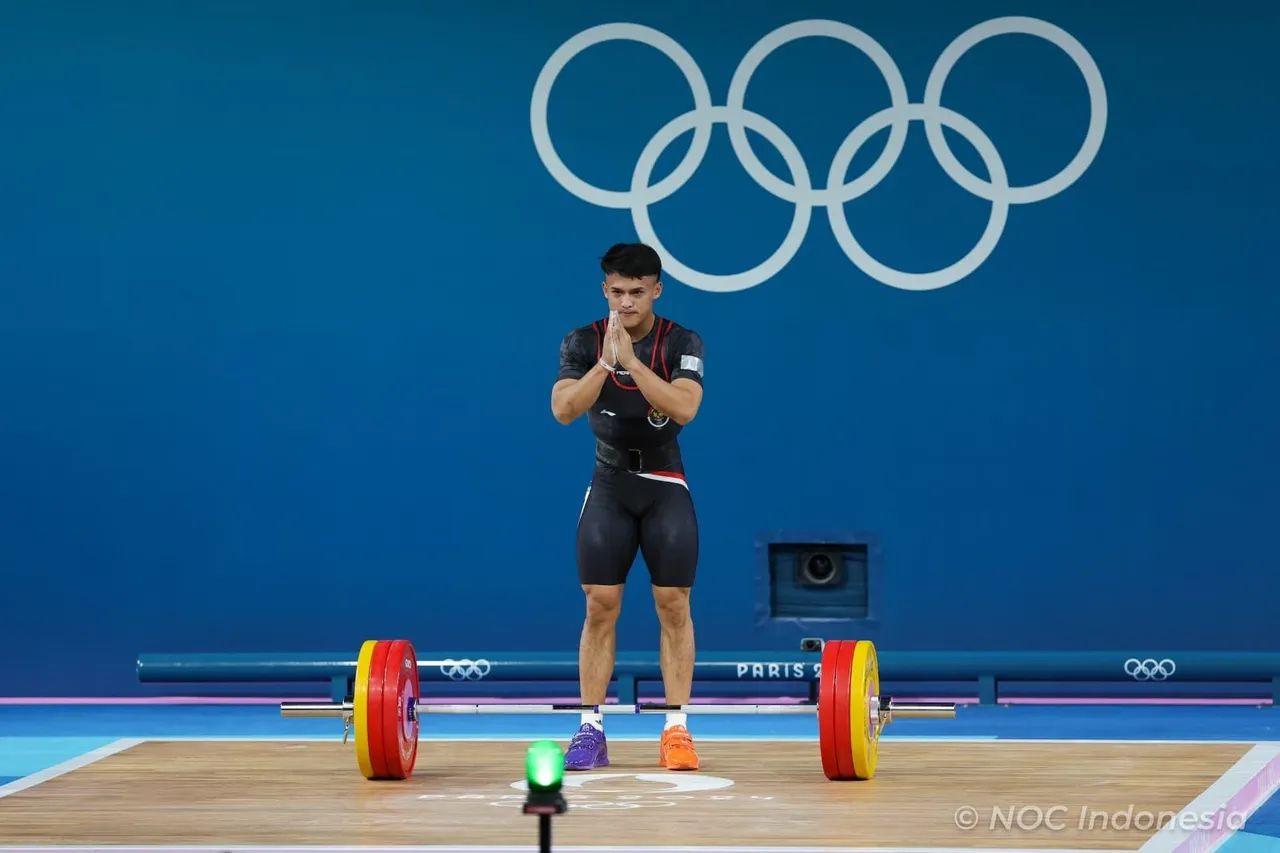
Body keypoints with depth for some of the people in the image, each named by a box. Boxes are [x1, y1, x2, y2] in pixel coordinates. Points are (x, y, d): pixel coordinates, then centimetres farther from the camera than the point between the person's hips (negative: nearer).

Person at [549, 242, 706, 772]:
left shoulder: (682, 343, -11)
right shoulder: (581, 343, -6)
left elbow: (684, 409, -27)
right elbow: (563, 410, -21)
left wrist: (630, 359, -34)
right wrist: (605, 362, -34)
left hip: (666, 489, -1)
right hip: (609, 489, 1)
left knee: (673, 606, -3)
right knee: (600, 607, -3)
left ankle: (676, 731, 1)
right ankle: (591, 730, 1)